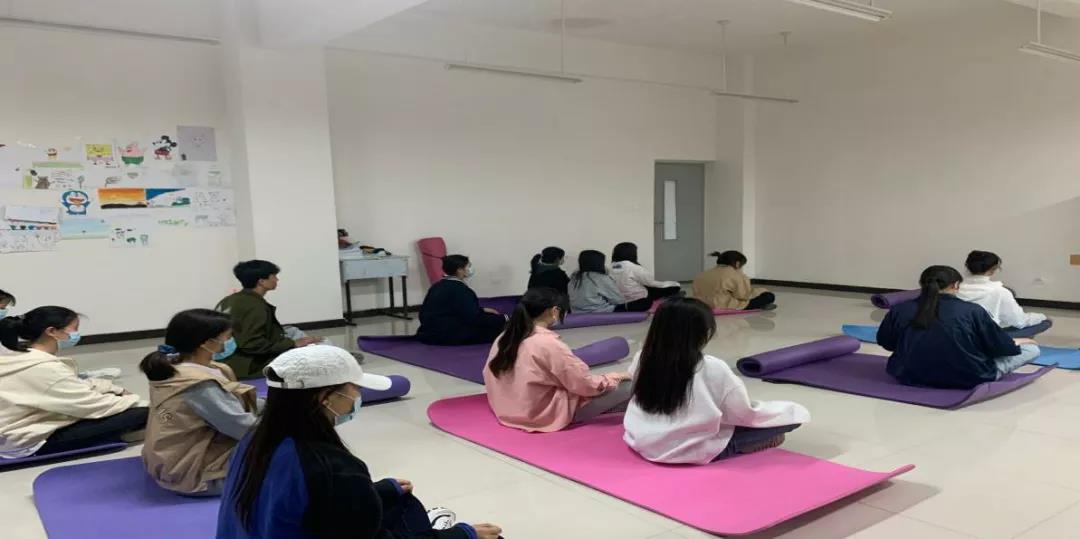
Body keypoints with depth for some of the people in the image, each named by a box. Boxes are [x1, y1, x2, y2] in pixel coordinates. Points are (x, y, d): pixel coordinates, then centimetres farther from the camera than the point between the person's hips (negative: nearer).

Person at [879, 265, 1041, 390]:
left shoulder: (899, 310, -6)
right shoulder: (972, 311, -13)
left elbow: (885, 342, 9)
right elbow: (1001, 346, -4)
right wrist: (1017, 342, 19)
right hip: (967, 379, -3)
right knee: (1032, 349, 12)